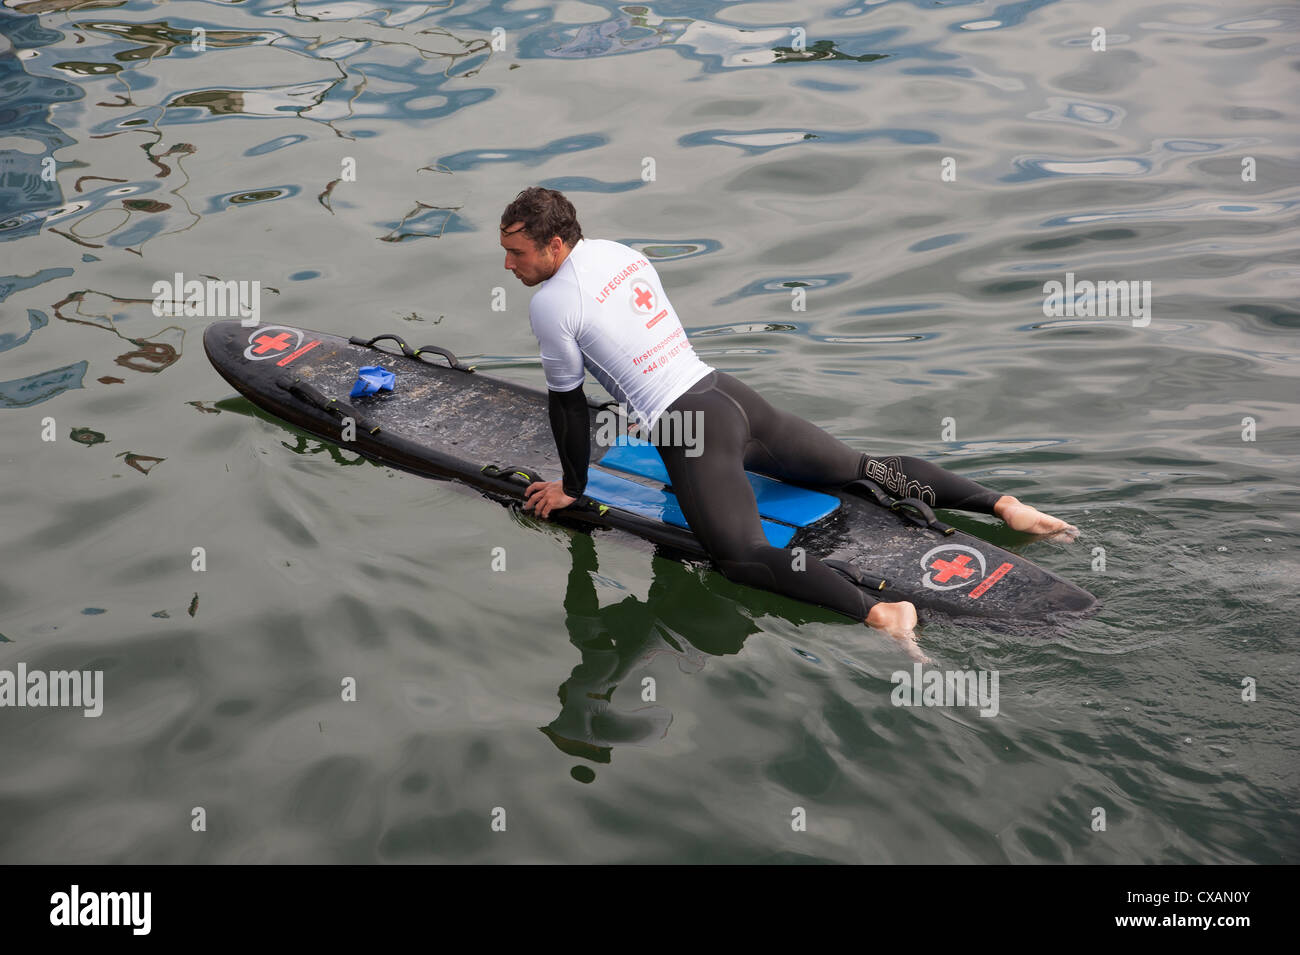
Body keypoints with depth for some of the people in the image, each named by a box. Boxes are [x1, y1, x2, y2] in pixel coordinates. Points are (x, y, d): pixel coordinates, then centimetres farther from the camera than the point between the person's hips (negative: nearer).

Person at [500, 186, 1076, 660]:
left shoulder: (550, 304, -10)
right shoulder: (616, 250, 14)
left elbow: (567, 402, -2)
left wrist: (571, 488, 10)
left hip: (687, 426, -8)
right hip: (729, 393, 9)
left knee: (742, 557, -22)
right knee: (863, 469, 14)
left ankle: (878, 613, -41)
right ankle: (1001, 503, 8)